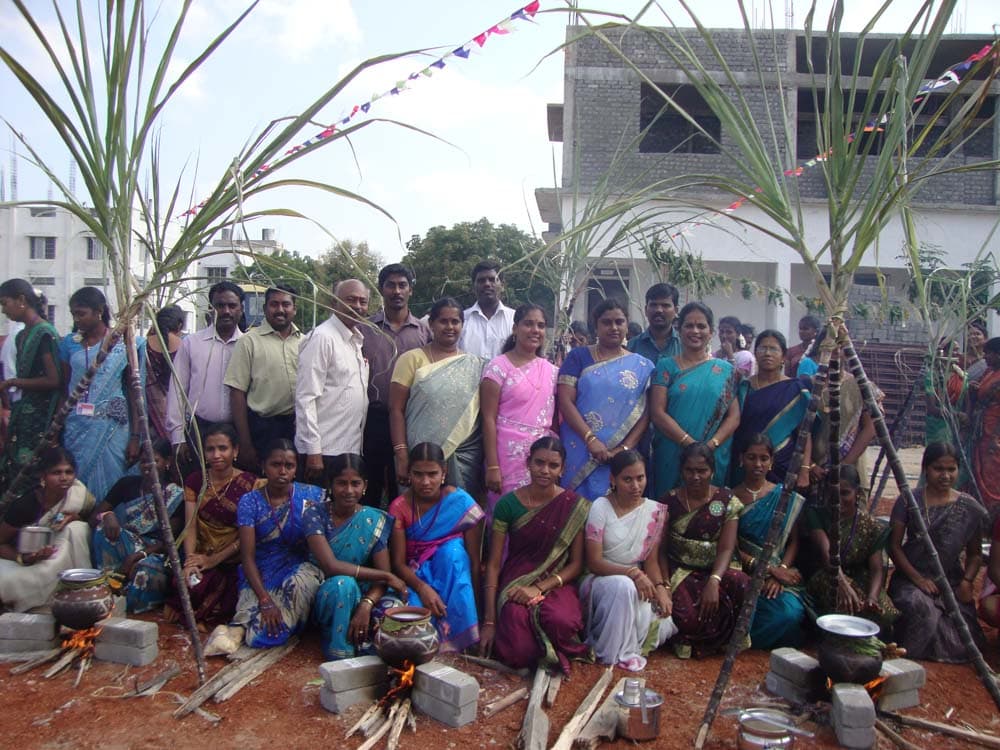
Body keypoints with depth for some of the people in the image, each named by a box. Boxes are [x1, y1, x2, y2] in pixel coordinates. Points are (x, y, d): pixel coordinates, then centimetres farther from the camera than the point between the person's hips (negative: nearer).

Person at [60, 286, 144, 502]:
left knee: (109, 488, 1)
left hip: (112, 429, -2)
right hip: (75, 429, 2)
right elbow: (64, 389, 7)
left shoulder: (124, 344, -1)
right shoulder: (69, 343, 7)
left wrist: (135, 437, -6)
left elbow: (133, 393, -2)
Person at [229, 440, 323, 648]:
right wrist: (265, 599, -20)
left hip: (300, 569, 1)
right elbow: (247, 556, -9)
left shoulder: (313, 496, -1)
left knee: (300, 582, -36)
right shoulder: (250, 501, -4)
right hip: (260, 576, -1)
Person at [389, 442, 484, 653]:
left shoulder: (461, 502, -12)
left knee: (452, 549, -33)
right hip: (415, 576, -1)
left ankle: (454, 641, -27)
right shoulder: (400, 507, -9)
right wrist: (422, 587, -31)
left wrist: (473, 603, -14)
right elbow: (398, 563, -11)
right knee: (414, 607, -36)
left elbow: (475, 562, -10)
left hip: (451, 574, 1)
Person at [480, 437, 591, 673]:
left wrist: (540, 588, -18)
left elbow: (576, 564, -1)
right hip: (516, 583, 0)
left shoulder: (575, 506, -3)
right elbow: (493, 564, -2)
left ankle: (550, 653, 0)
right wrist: (489, 622, -8)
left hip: (556, 584, 0)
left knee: (561, 621, -36)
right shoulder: (508, 504, -4)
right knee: (516, 654, -29)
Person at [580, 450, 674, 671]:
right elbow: (594, 562, -15)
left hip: (635, 583, 4)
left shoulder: (655, 511, 0)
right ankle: (612, 652, -16)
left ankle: (629, 644, 8)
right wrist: (632, 573, -29)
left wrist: (660, 587, -19)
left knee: (663, 625, -23)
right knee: (623, 585, -38)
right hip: (599, 580, -4)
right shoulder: (601, 507, -12)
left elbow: (652, 559, 2)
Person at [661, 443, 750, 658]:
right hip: (681, 571, -2)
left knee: (742, 584, -32)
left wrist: (714, 581, -25)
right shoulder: (669, 502, 1)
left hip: (717, 569, 2)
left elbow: (726, 548, -7)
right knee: (687, 617, -32)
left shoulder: (727, 501, 1)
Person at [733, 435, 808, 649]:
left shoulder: (787, 497, 9)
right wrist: (770, 569, -12)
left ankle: (743, 643, -3)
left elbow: (794, 541, 6)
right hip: (745, 574, -1)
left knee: (792, 612, -29)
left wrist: (780, 572, -12)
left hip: (781, 573, 2)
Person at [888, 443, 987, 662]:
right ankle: (904, 655, -7)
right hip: (911, 577, -2)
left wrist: (966, 582, -5)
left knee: (961, 645, -17)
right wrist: (916, 578, -12)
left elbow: (975, 554, 13)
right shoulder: (908, 502, -1)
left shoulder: (970, 509, 4)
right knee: (920, 607, -35)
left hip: (951, 583, 2)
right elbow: (894, 546, -1)